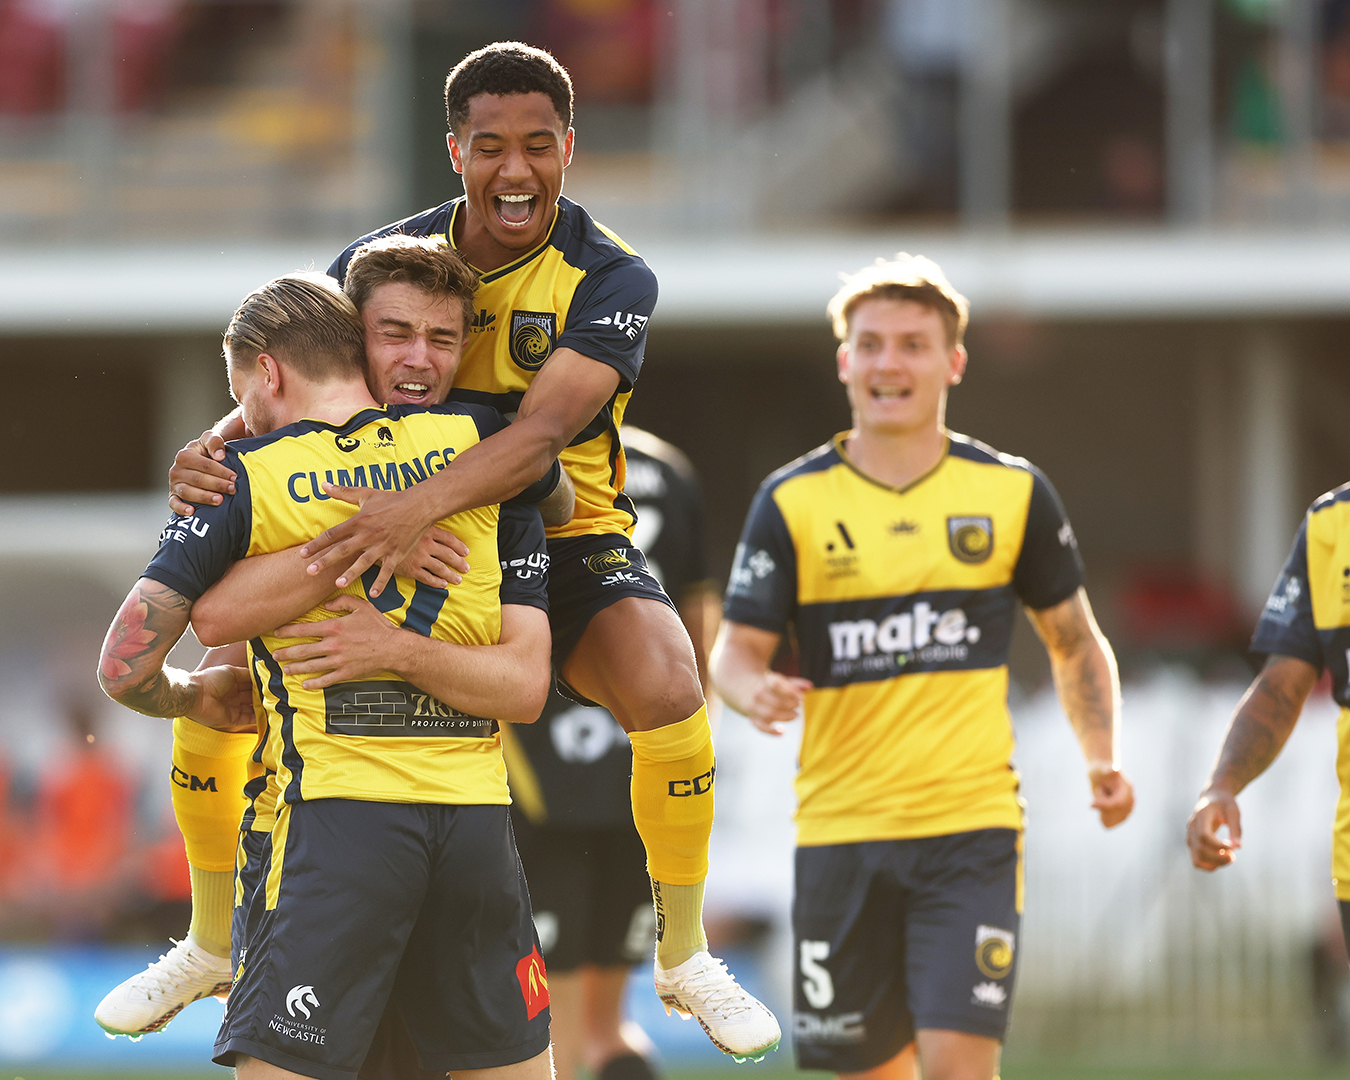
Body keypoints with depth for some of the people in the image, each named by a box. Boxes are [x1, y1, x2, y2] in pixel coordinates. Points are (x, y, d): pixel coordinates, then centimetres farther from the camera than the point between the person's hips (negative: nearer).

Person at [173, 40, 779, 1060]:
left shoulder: (611, 278, -16)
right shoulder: (388, 257, -5)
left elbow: (541, 430, -31)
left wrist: (422, 505, -49)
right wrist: (215, 449, -31)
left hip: (566, 542, -3)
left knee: (666, 688, -32)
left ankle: (683, 957, -8)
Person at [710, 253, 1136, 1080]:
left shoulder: (1012, 493, 5)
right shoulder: (793, 503, 2)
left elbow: (1075, 642, 16)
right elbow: (737, 650, 0)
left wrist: (1104, 758, 1)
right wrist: (753, 690, -24)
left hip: (972, 830, -1)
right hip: (841, 830, 1)